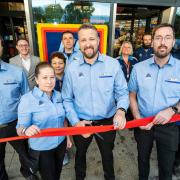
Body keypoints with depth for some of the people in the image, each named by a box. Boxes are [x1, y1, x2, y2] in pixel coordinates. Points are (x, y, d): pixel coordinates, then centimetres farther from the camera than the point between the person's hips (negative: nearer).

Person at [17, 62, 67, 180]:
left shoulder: (58, 95, -6)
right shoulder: (27, 99, -19)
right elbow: (20, 127, -21)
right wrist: (26, 130, -42)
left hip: (61, 144, 5)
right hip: (42, 148, -4)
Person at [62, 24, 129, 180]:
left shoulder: (113, 64, -11)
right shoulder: (71, 68, -8)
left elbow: (122, 92, -7)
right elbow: (67, 99, -4)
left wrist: (121, 110, -26)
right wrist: (75, 121, -14)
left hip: (108, 122, 0)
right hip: (81, 122, 1)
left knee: (107, 154, 27)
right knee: (80, 153, 28)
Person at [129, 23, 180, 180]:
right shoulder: (139, 68, -5)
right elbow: (132, 96, 2)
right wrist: (138, 119, -10)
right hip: (143, 124, 2)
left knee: (166, 165, 17)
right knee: (143, 159, 24)